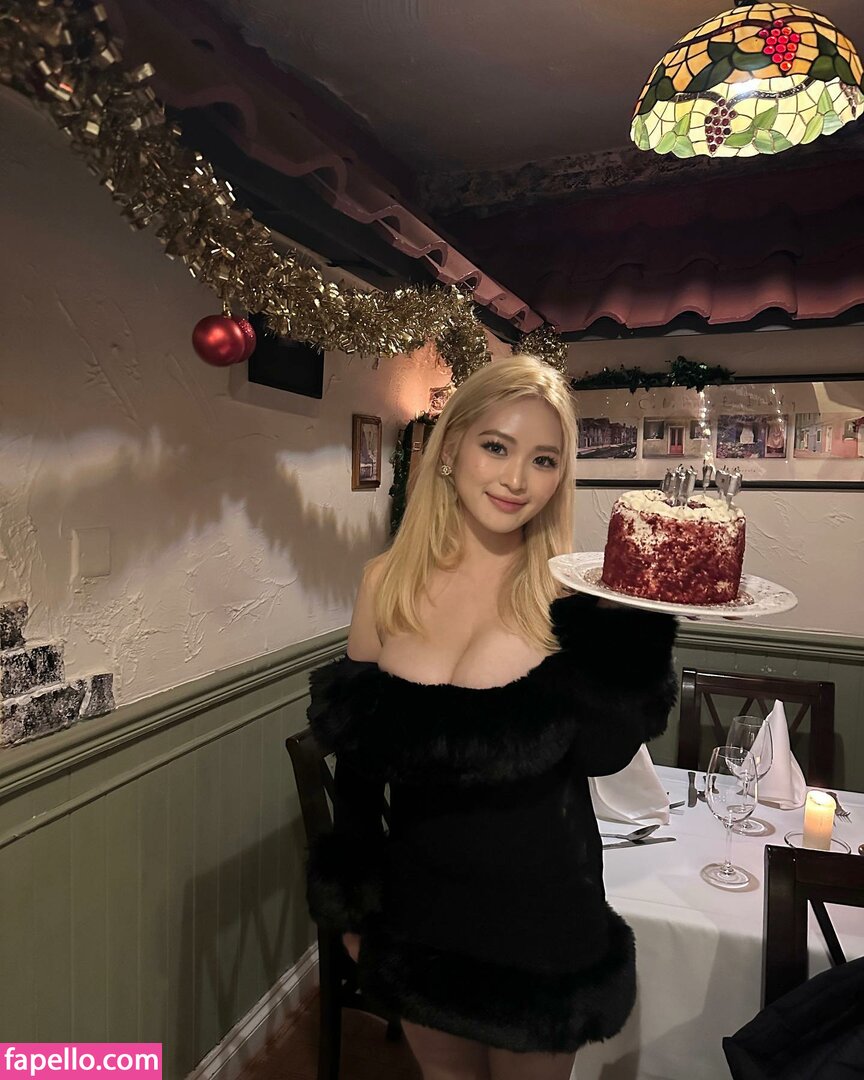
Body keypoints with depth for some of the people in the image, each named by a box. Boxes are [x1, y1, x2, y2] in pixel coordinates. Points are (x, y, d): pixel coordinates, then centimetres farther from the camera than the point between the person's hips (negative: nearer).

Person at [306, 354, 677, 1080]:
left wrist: (637, 611, -29)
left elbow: (603, 755, -21)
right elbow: (357, 755, 1)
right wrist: (349, 899, 6)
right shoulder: (389, 583, -7)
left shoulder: (570, 589, -14)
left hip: (540, 910, -2)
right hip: (417, 904, 3)